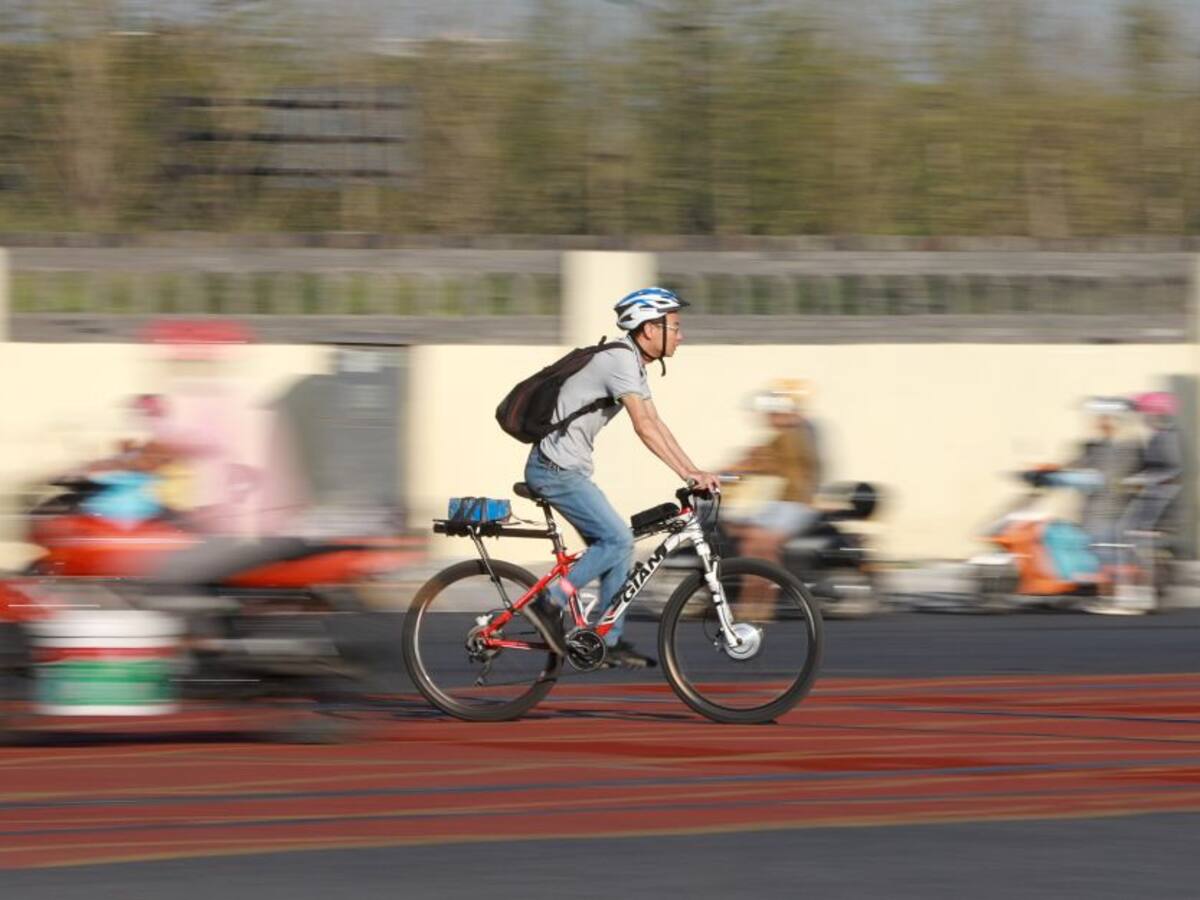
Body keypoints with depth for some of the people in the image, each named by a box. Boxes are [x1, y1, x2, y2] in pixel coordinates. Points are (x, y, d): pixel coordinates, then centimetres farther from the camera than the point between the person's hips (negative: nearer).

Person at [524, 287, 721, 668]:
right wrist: (687, 474, -29)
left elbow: (656, 424, 13)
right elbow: (645, 427, -27)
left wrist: (695, 472, 6)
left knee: (615, 544, 9)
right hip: (556, 468, -10)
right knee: (617, 540, -13)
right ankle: (552, 601, -6)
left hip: (567, 468, 10)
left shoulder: (632, 364, 14)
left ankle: (610, 641, 11)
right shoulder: (620, 361, -18)